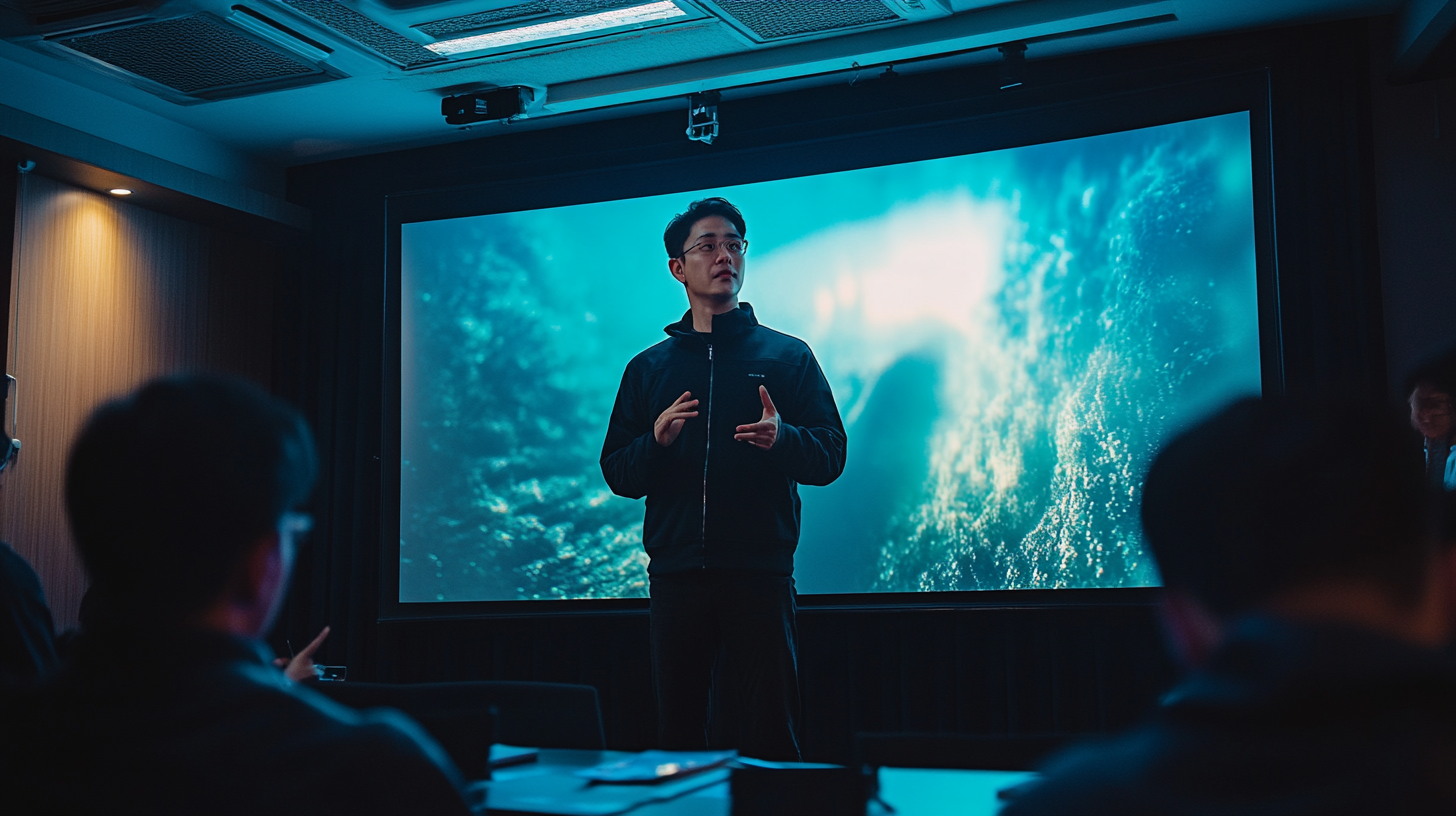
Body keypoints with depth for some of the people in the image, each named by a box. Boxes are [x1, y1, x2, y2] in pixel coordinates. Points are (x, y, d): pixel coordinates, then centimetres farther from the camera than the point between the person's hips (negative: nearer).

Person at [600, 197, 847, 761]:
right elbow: (617, 473, 11)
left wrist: (782, 439, -18)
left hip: (761, 571, -2)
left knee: (769, 736, -3)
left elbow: (831, 455, 2)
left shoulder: (788, 357, 11)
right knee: (677, 733, 5)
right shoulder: (648, 368, 16)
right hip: (676, 572, 2)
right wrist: (656, 442, -10)